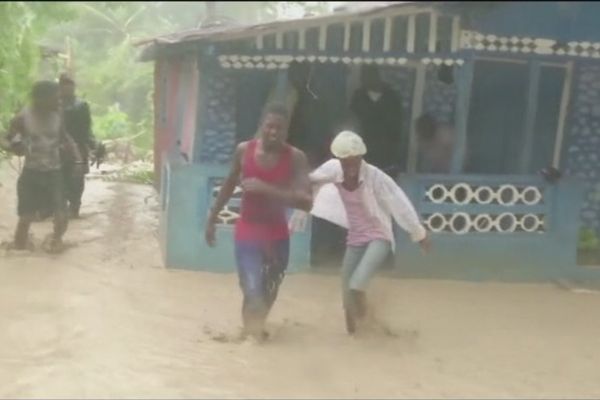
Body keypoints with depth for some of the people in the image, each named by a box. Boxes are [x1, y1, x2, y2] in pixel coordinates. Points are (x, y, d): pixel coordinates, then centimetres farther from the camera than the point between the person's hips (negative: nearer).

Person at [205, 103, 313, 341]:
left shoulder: (295, 158, -13)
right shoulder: (244, 150, -7)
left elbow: (306, 202, -23)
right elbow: (229, 185, 9)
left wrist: (266, 189, -31)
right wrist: (212, 218, 15)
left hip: (277, 235, 1)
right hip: (247, 232, -1)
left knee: (269, 292, 17)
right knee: (253, 291, -13)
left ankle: (256, 325, 46)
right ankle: (250, 327, 16)